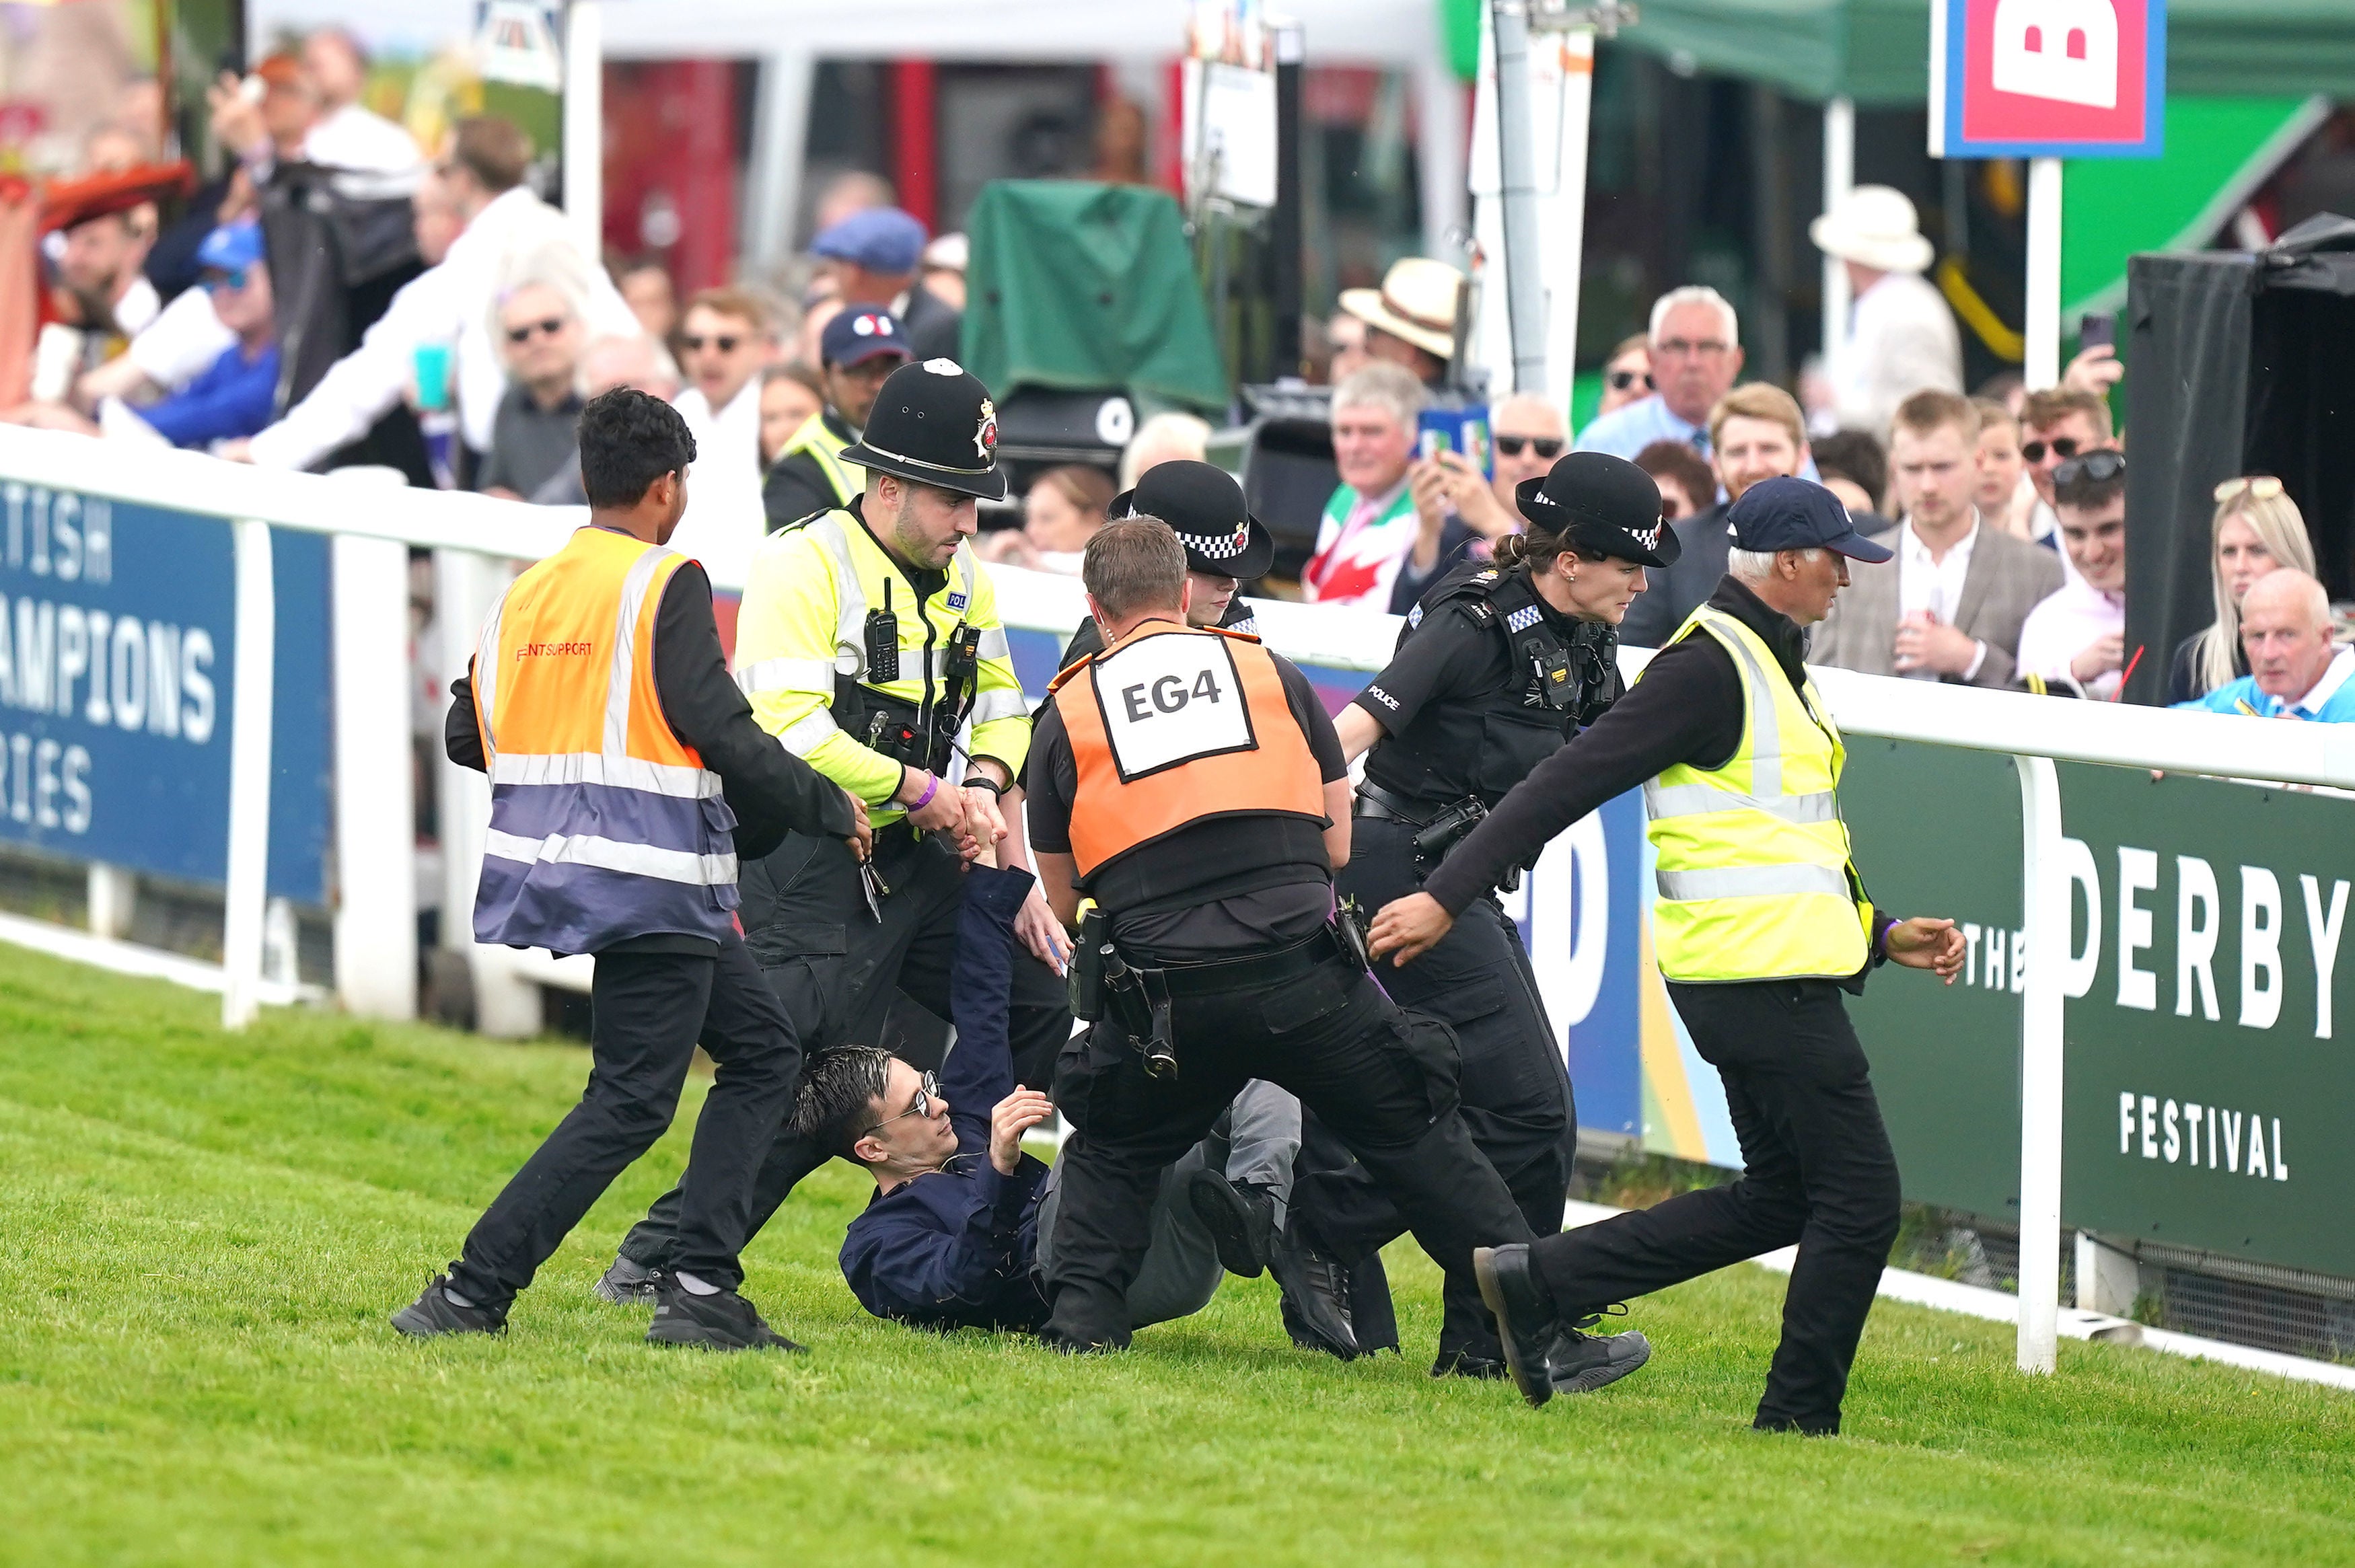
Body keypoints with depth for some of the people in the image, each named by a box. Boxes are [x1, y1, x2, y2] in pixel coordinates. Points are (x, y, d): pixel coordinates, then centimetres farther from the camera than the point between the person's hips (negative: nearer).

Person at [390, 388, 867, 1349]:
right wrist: (832, 811, -4)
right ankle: (470, 1295, -10)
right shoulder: (666, 585, -10)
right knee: (630, 1101, -4)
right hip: (649, 879, -8)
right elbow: (724, 736, -16)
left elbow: (468, 736, 15)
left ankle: (702, 1293, 9)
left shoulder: (526, 593, 11)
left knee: (763, 1052, 16)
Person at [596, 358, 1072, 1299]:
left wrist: (984, 780, 0)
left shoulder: (962, 579, 11)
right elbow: (790, 730, -22)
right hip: (811, 868, -8)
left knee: (1040, 1017, 7)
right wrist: (919, 791, -18)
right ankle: (660, 1261, -10)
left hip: (918, 863, 8)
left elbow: (1002, 706, 22)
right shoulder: (804, 564, -13)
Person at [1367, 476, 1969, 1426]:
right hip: (1763, 978, -10)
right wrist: (1446, 897, -21)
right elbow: (1572, 781, -18)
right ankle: (1800, 1419, 2)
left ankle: (1540, 1283, 13)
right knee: (1860, 1198, -5)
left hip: (1776, 972, 10)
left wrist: (1883, 934, 19)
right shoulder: (1709, 666, -14)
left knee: (1781, 1197, 14)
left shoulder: (1773, 668, 19)